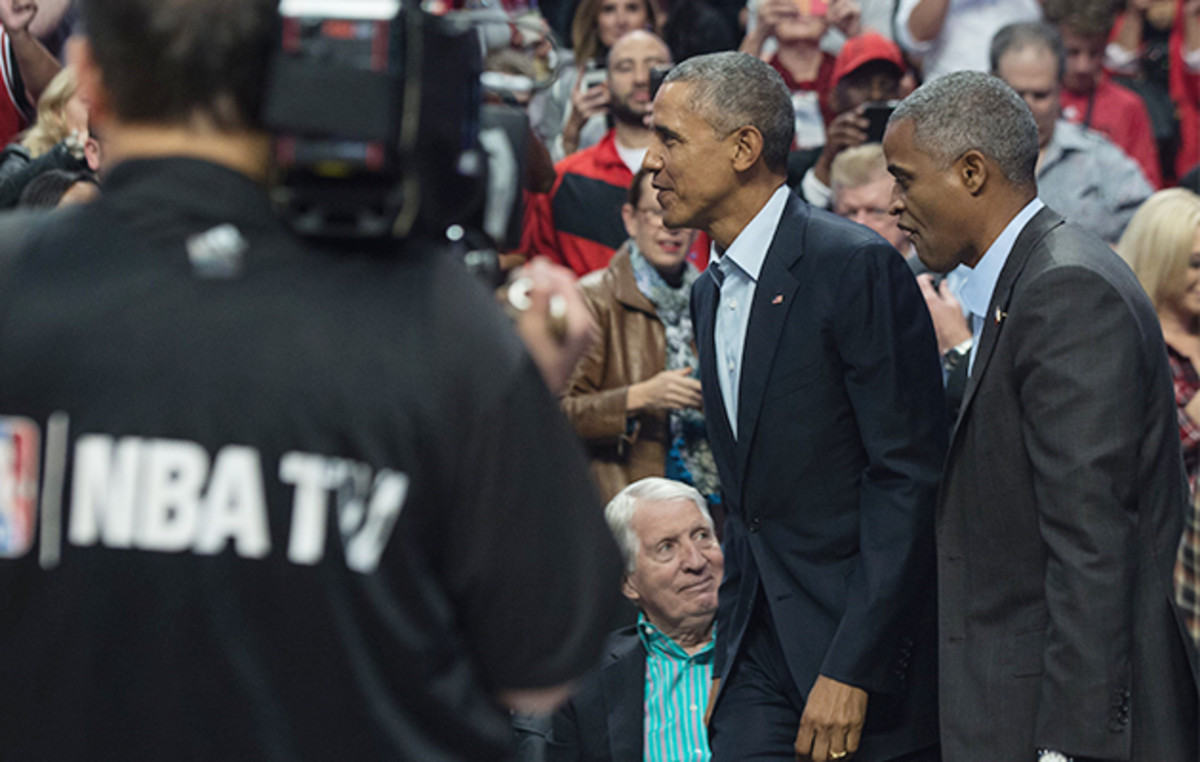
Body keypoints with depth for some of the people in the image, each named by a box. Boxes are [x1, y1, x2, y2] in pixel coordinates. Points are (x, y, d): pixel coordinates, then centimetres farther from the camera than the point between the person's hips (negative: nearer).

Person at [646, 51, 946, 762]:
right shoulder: (712, 294, 14)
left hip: (867, 650, -7)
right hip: (765, 651, 7)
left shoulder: (857, 265, -12)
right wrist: (730, 660, 15)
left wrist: (851, 670, -20)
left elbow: (907, 476, -16)